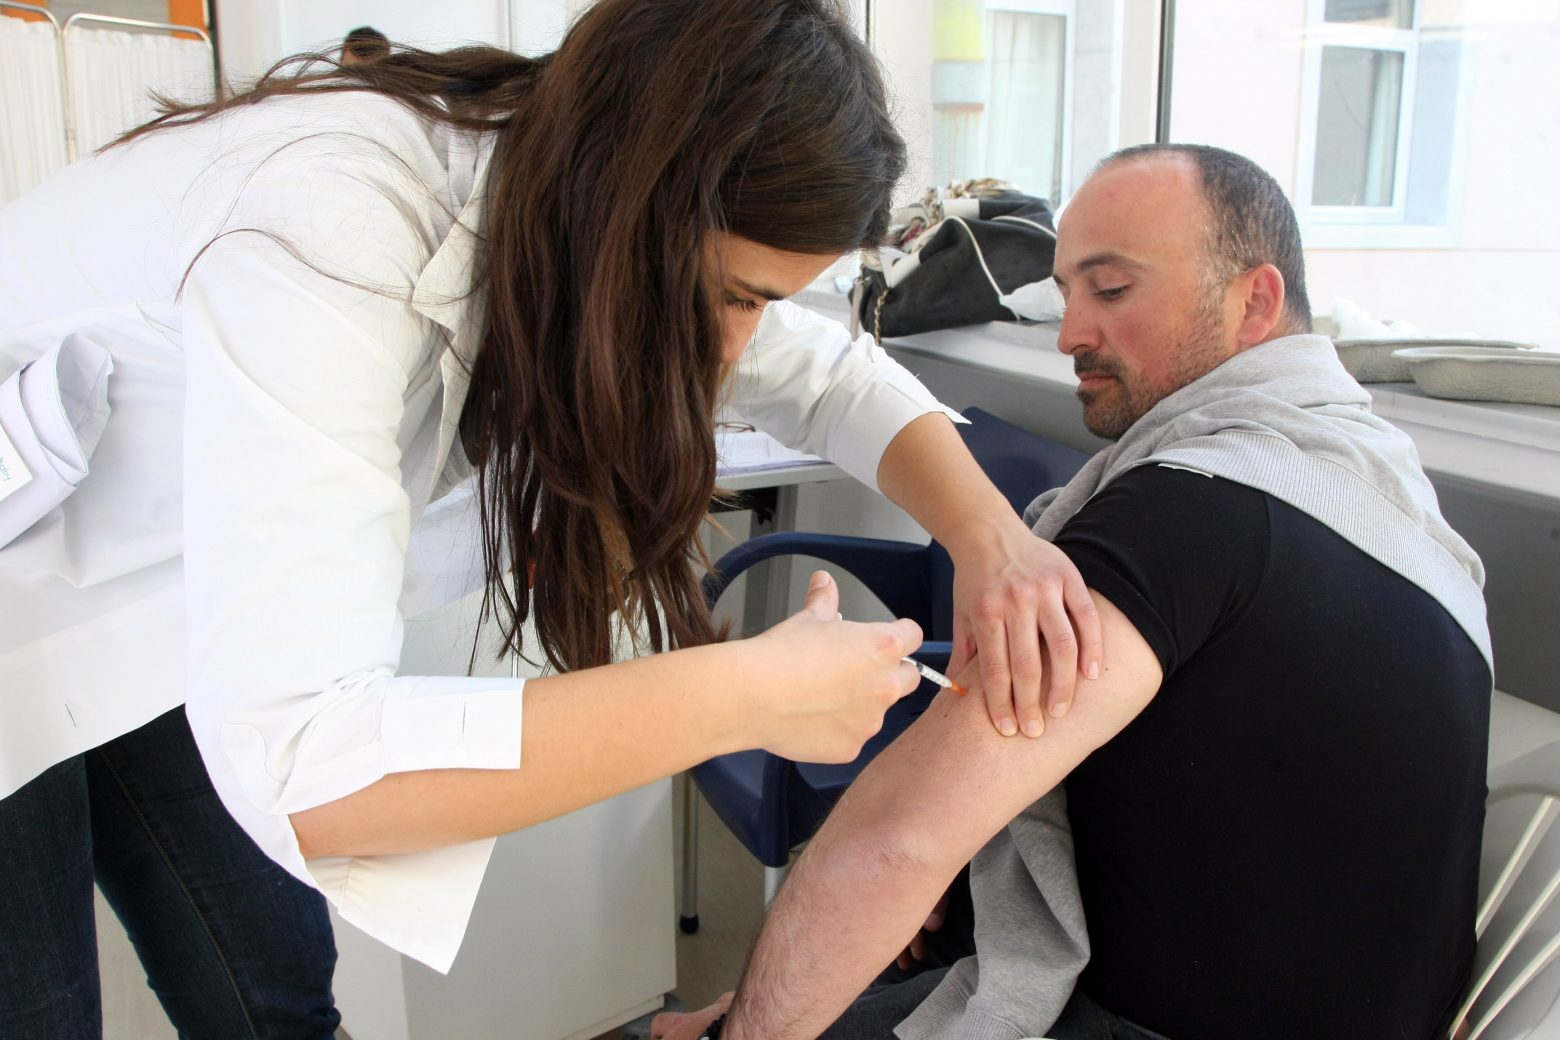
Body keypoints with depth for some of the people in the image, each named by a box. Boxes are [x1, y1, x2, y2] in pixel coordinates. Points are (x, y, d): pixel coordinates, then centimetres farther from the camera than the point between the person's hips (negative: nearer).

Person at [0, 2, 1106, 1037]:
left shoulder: (598, 209, -16)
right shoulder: (327, 232, -39)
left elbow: (833, 376, -4)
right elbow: (299, 765, -45)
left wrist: (990, 534, -22)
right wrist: (755, 694, -41)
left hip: (172, 602, 6)